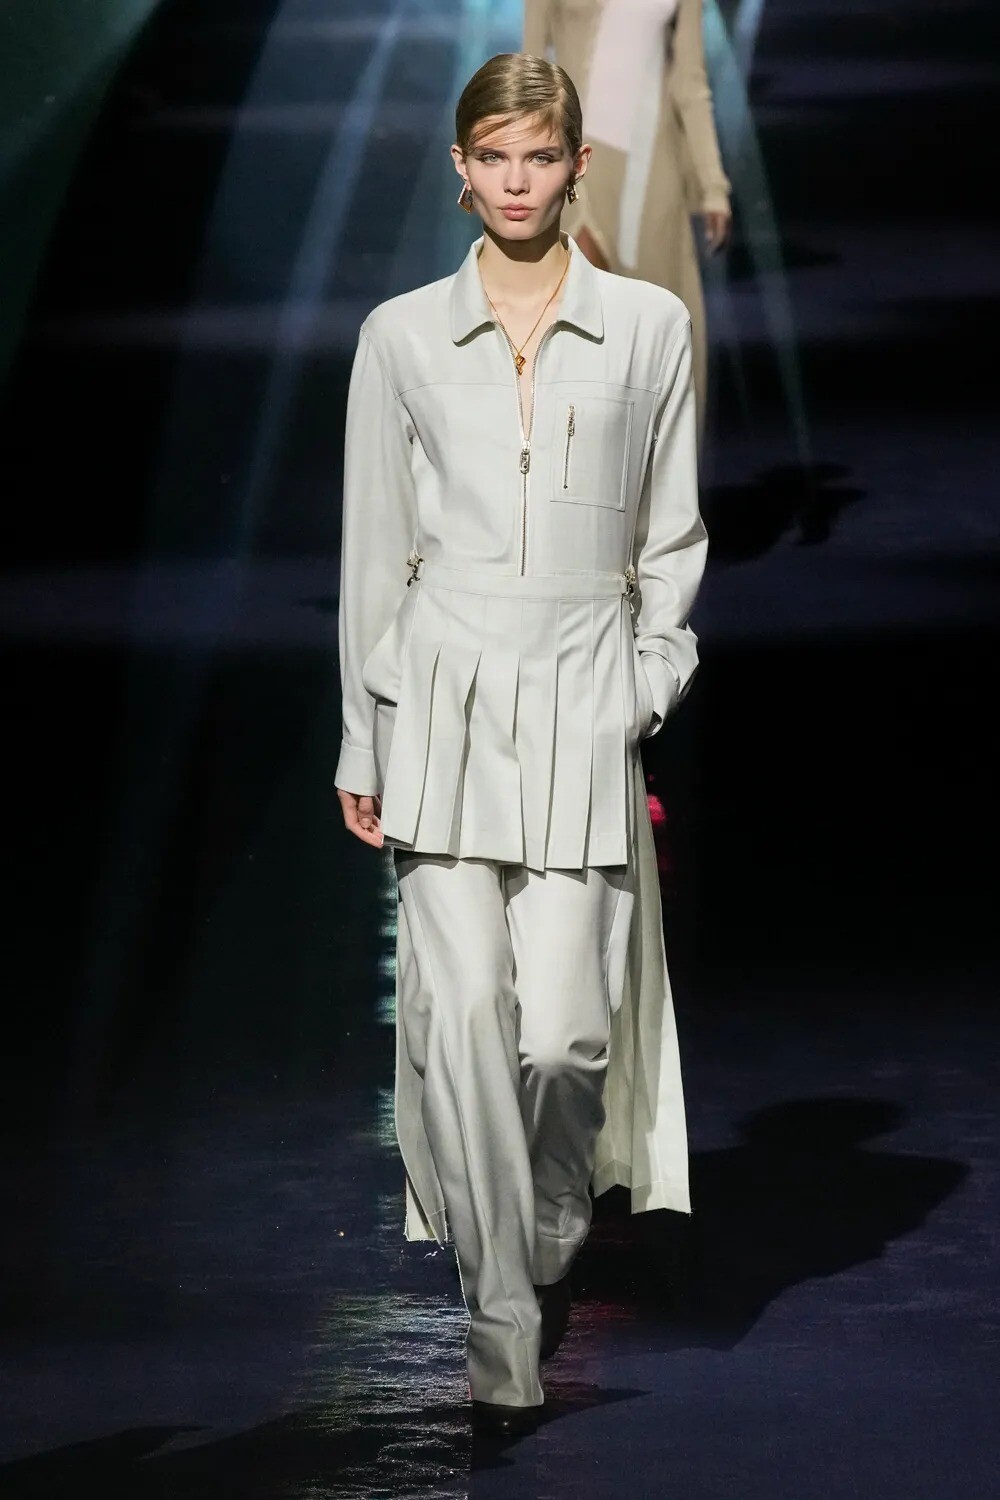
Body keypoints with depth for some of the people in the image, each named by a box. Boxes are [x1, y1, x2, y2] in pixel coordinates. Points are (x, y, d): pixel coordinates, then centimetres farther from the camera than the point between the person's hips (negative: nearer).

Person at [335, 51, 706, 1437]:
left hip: (582, 698, 0)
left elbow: (671, 539, 10)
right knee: (461, 1011, -9)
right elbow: (374, 549, 9)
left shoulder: (649, 327, 5)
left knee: (563, 1024, -7)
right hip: (446, 691, 0)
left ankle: (550, 1237, 24)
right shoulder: (402, 335, 6)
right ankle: (506, 1339, -1)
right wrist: (365, 746, 8)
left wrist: (645, 688, 2)